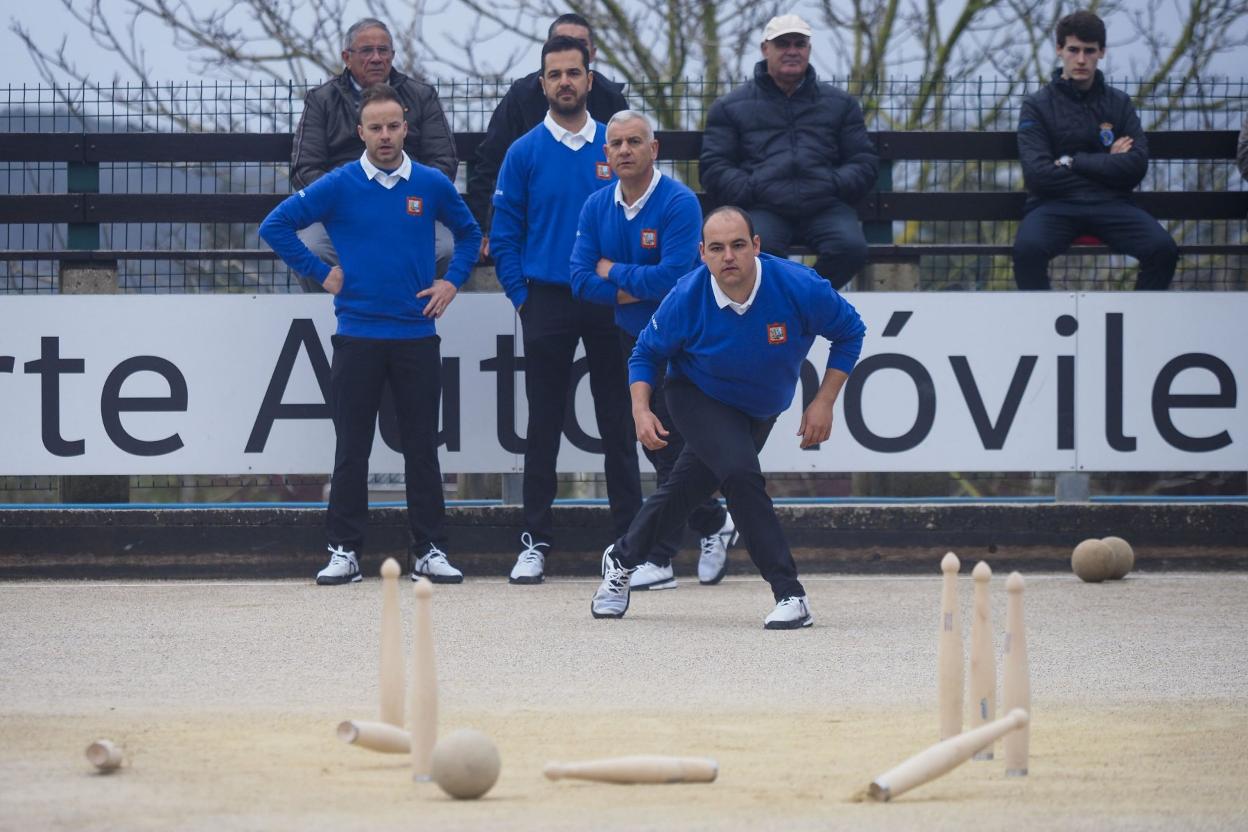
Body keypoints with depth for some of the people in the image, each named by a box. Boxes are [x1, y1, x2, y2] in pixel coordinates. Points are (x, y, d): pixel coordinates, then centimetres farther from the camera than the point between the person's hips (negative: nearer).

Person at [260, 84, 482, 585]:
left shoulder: (432, 185, 4)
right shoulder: (338, 187, -2)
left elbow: (469, 233, 21)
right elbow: (275, 227, 3)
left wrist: (452, 282, 7)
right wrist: (320, 274, 0)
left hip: (417, 336, 1)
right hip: (358, 337, -1)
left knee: (422, 448, 4)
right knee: (352, 449, 1)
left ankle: (429, 551, 9)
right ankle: (345, 551, 6)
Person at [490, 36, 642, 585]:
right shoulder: (524, 154, 1)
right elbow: (505, 234, 3)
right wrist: (522, 296, -3)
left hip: (610, 303, 0)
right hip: (547, 301, 0)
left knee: (617, 422, 3)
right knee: (543, 425, 2)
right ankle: (535, 543, 6)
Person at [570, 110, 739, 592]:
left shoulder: (679, 204, -18)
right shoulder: (597, 207, 1)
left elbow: (673, 277, -26)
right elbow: (581, 280, -5)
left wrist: (614, 272, -13)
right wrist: (640, 289, -17)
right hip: (631, 339, 7)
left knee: (671, 444, -7)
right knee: (656, 443, 12)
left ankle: (661, 557, -2)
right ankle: (713, 525, 28)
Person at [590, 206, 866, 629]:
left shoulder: (800, 288, -27)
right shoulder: (686, 299, -26)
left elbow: (849, 331, -9)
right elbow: (647, 353, -6)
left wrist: (824, 402, -12)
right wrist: (641, 410, -21)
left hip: (760, 410, 3)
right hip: (698, 398, -3)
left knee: (688, 486, 8)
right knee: (739, 472, -26)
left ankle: (622, 558, 35)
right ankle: (789, 594, -18)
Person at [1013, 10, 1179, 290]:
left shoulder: (1119, 103, 14)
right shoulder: (1037, 105, 5)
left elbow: (1136, 165, 0)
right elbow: (1037, 174, -7)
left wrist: (1073, 162, -5)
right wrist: (1106, 163, -1)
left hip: (1110, 204, 2)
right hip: (1055, 204, -2)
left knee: (1163, 249, -27)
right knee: (1028, 249, -36)